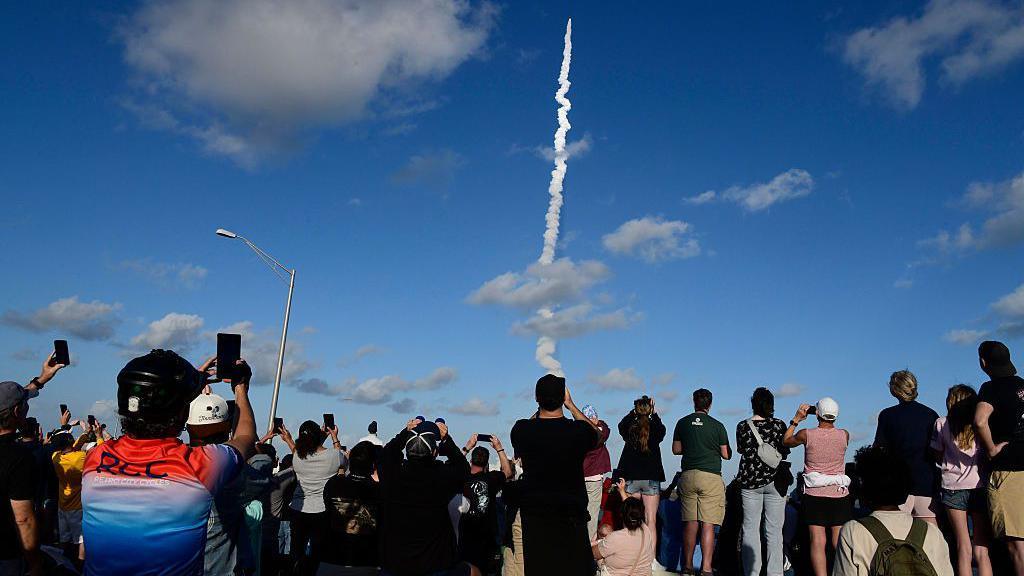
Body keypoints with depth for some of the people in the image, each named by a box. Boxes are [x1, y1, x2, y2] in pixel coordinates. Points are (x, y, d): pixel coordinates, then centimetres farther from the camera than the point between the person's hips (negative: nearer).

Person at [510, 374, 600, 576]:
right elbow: (596, 433, 11)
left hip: (533, 514, 1)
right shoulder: (578, 431, -15)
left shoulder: (521, 430, -12)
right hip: (571, 514, -1)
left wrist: (540, 408, 16)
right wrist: (571, 405, 14)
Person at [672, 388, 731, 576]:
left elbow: (676, 449, 9)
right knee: (708, 524, -2)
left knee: (690, 523, 9)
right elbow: (726, 455, 2)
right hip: (711, 476, -3)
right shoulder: (717, 426, -2)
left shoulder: (683, 423, 5)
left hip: (688, 475, 3)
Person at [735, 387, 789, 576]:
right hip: (774, 481, 0)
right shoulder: (779, 425, -7)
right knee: (774, 531, 6)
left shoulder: (743, 426, -4)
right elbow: (785, 452, 2)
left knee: (751, 529, 6)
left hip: (750, 481, 0)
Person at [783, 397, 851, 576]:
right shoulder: (844, 435, -4)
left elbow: (786, 441, 10)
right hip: (840, 494, 2)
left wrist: (796, 420, 15)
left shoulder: (806, 434, -9)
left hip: (814, 494, -2)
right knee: (841, 542, 8)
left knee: (818, 541, -1)